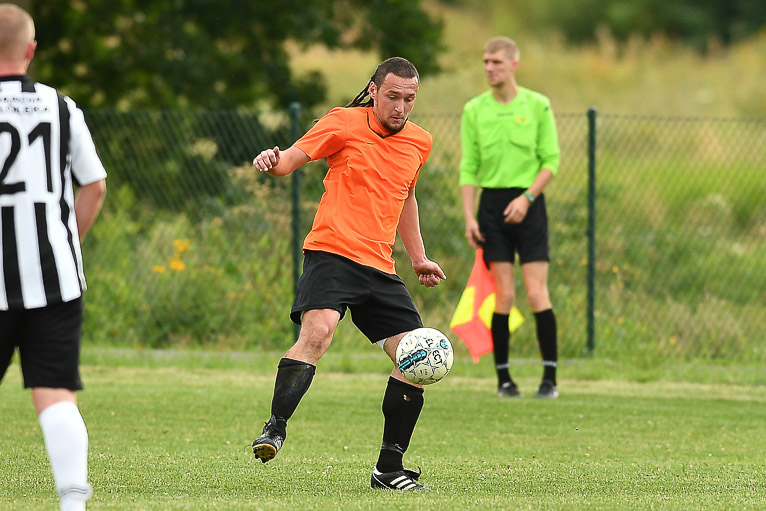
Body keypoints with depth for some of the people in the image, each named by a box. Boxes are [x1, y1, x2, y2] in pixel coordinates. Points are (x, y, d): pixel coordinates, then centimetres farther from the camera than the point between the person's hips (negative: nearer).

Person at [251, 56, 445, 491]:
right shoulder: (344, 124, -1)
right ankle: (275, 429, -28)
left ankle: (389, 469, 8)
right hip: (332, 254, -6)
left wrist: (419, 257, 27)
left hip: (380, 267, 6)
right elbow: (293, 158, -7)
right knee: (317, 331, -31)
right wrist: (273, 161, -31)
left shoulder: (419, 142, 14)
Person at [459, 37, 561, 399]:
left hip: (528, 204, -1)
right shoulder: (474, 110, 6)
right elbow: (468, 167, 7)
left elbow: (551, 161, 1)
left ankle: (550, 376, -2)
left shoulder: (537, 106, 1)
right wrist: (469, 217, -2)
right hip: (492, 203, 1)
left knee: (536, 293, -7)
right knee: (502, 295, -3)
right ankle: (503, 377, 4)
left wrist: (526, 198, -11)